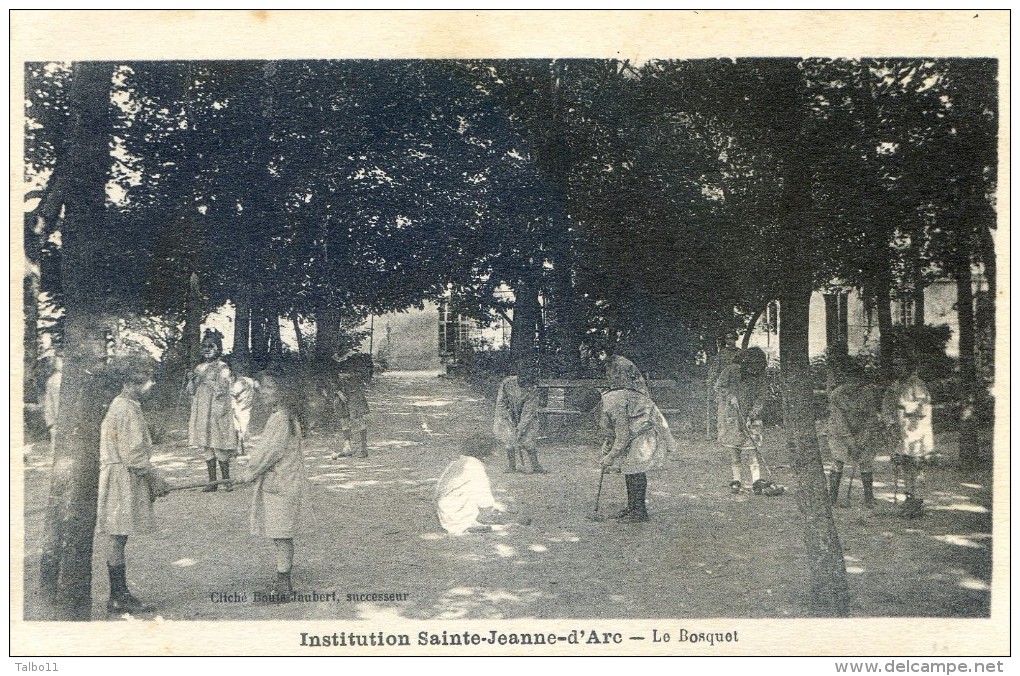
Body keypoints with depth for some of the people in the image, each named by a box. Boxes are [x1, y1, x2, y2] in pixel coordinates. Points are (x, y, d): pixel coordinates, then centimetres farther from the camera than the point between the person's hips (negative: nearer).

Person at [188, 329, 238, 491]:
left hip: (217, 412, -6)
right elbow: (191, 391, 13)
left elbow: (222, 390, -12)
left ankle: (226, 480, 3)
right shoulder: (199, 368, 14)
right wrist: (193, 380, -6)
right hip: (201, 412, 6)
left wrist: (207, 379, -18)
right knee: (205, 446, 4)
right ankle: (212, 481, 9)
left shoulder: (222, 367, -3)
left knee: (219, 446, -6)